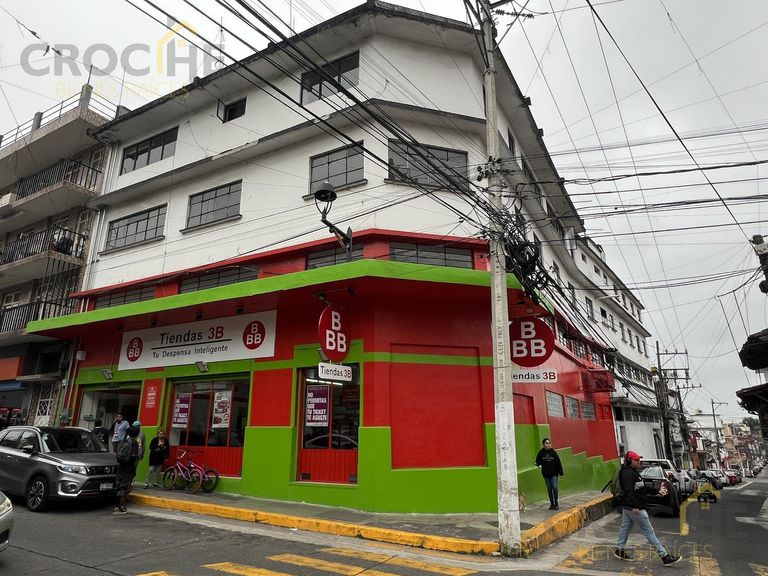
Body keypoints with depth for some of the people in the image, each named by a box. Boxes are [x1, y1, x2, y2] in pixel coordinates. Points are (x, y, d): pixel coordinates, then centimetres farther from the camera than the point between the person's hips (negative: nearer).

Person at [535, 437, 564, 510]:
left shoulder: (553, 452, -7)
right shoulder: (541, 453, -5)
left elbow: (558, 463, -3)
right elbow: (538, 461, 3)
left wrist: (561, 472, -2)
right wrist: (537, 464, -20)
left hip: (554, 473, -1)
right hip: (546, 474, 1)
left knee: (554, 487, -8)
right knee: (549, 489, 8)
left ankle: (556, 503, 11)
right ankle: (552, 504, 20)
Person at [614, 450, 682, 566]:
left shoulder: (633, 472, 14)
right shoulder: (627, 473, -20)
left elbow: (643, 487, 20)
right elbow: (628, 491, -28)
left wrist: (657, 491, 17)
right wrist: (634, 506, -31)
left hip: (627, 507, 11)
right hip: (634, 507, -11)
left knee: (625, 528, 16)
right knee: (648, 531, -3)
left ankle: (619, 550, 24)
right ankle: (664, 556, 5)